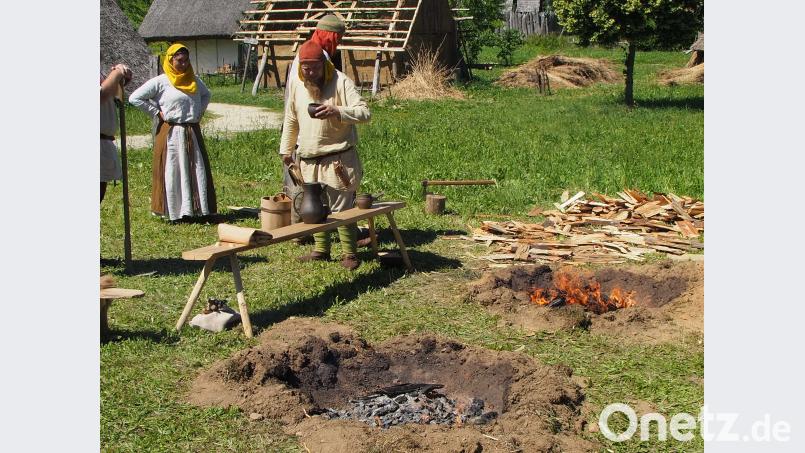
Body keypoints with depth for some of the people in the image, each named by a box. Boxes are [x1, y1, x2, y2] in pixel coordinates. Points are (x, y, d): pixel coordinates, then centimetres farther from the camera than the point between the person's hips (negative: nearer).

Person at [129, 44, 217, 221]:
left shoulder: (194, 80, 11)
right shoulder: (160, 82, -5)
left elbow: (206, 95, 32)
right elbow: (135, 98, -5)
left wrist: (200, 111, 15)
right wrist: (157, 112, -6)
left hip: (193, 133, 5)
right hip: (172, 134, -5)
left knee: (197, 171, 4)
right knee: (173, 172, -2)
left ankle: (198, 209, 11)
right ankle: (175, 212, 5)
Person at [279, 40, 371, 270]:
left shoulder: (341, 82, -13)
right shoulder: (296, 84, 5)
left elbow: (365, 112, -21)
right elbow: (291, 119, 18)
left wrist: (337, 111, -37)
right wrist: (286, 149, 20)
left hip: (338, 158, -6)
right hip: (308, 159, 6)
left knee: (341, 208, -4)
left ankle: (349, 254, 8)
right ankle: (320, 249, 27)